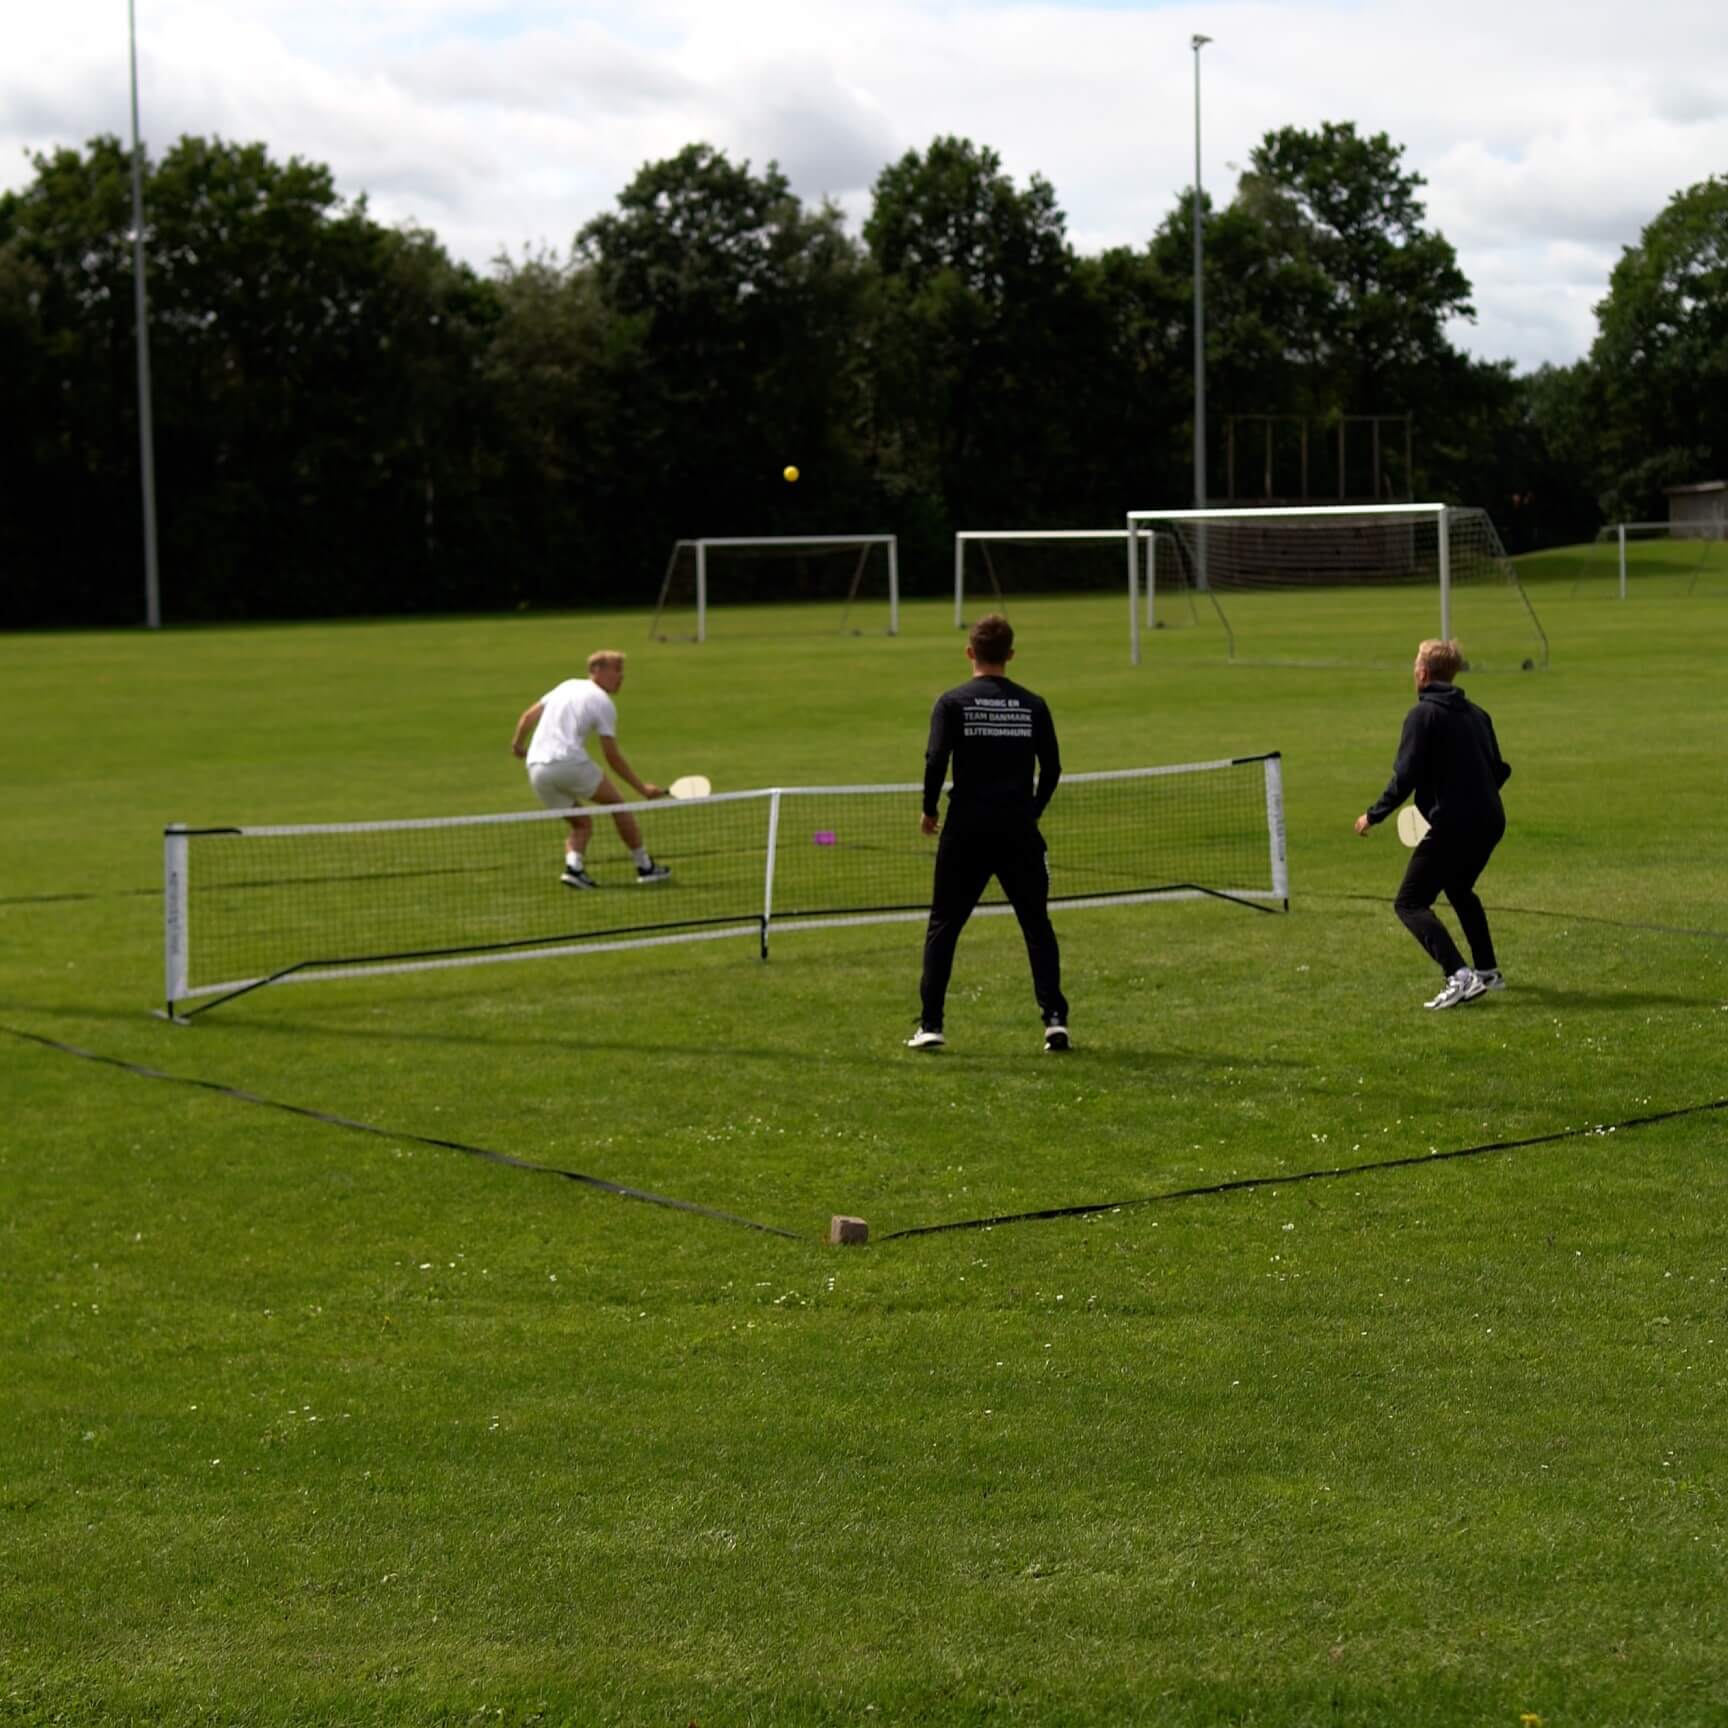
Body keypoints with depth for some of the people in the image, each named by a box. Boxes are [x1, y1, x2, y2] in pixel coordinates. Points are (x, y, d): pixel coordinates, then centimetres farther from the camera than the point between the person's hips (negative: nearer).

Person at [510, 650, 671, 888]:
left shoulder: (567, 686, 20)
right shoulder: (603, 703, 1)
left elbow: (528, 716, 22)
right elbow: (612, 757, -1)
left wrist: (518, 743, 40)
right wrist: (643, 788, 4)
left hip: (536, 769, 6)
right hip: (569, 761, -6)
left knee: (582, 822, 17)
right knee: (617, 803, 12)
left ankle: (573, 866, -10)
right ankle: (645, 867, 15)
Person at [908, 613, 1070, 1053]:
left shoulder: (952, 702, -3)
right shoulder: (1032, 705, 4)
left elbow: (936, 760, -12)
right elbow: (1051, 768, 4)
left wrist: (929, 809, 3)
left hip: (966, 830, -1)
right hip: (1019, 830, 1)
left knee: (943, 925, 7)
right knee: (1037, 924, 11)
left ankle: (930, 1025, 3)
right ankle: (1055, 1019, 2)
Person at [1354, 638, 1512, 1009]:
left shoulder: (1423, 715, -9)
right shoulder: (1475, 714, 13)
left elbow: (1405, 778, -15)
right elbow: (1499, 770, 17)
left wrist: (1374, 815, -4)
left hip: (1452, 824, -8)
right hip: (1489, 822, 8)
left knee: (1410, 903, -2)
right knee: (1459, 889, 32)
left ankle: (1459, 976, -19)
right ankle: (1487, 971, 34)